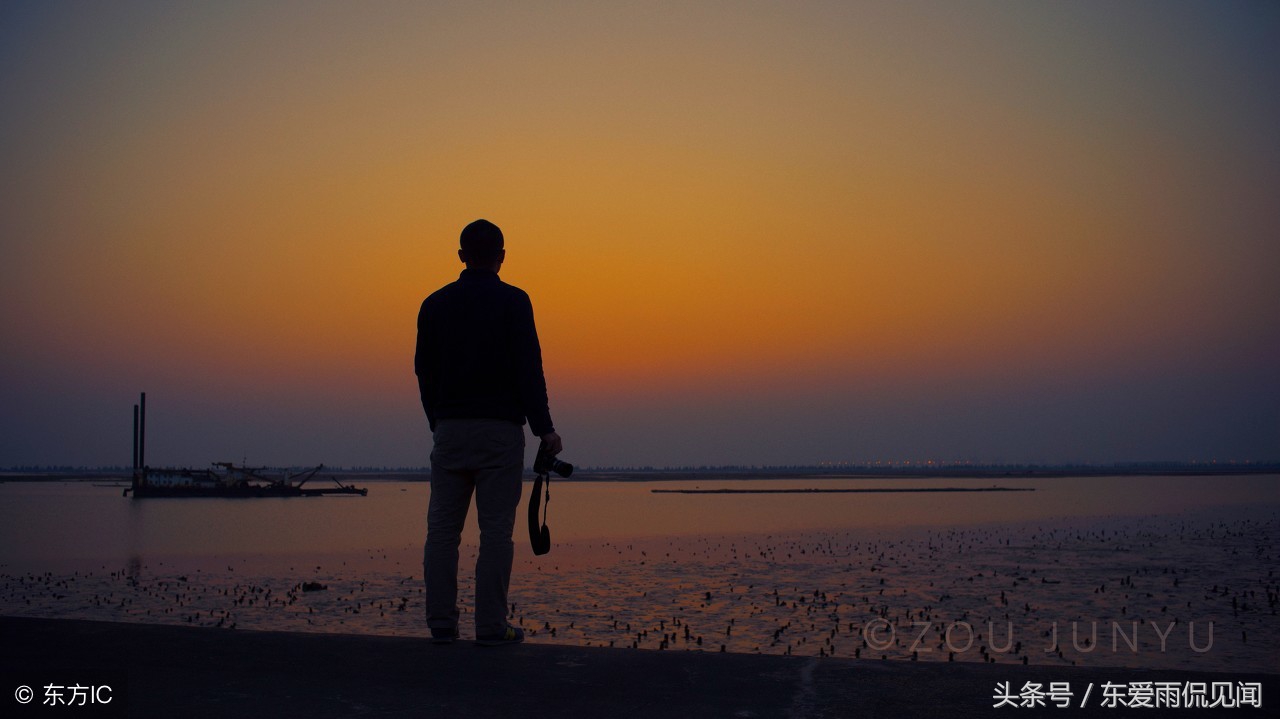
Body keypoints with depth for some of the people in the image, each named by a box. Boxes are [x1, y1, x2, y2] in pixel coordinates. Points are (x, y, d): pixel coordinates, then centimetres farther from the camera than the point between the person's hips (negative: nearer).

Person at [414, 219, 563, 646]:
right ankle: (491, 627, -1)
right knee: (495, 531, -1)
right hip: (500, 429, -4)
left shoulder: (435, 304, 9)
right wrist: (544, 429, -4)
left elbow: (424, 370, 13)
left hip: (449, 429, 4)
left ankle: (441, 624, 9)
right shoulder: (513, 302, -3)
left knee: (442, 528, 8)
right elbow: (528, 370, -9)